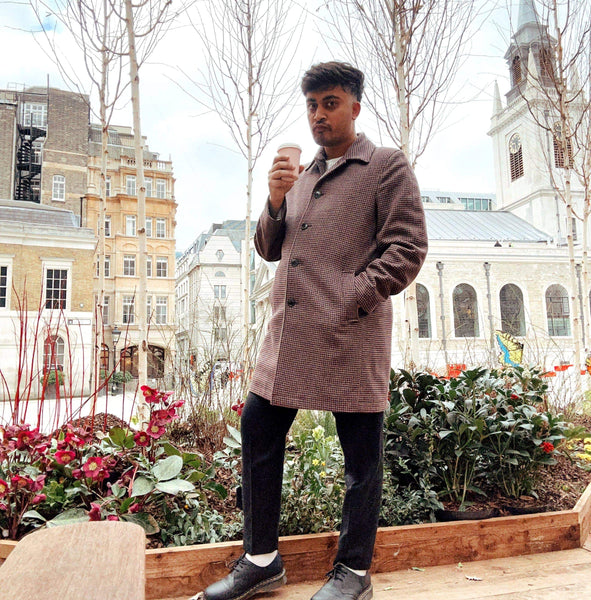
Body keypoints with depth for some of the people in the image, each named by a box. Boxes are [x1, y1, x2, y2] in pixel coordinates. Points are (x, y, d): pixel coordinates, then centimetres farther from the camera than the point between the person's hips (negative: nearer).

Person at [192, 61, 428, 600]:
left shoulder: (387, 166, 4)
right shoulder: (300, 176, 22)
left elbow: (407, 246, -5)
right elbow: (269, 249, 21)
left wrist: (353, 296, -14)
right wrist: (275, 203, 3)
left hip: (350, 334, -6)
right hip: (288, 331, 7)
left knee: (361, 450, 3)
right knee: (258, 429, 7)